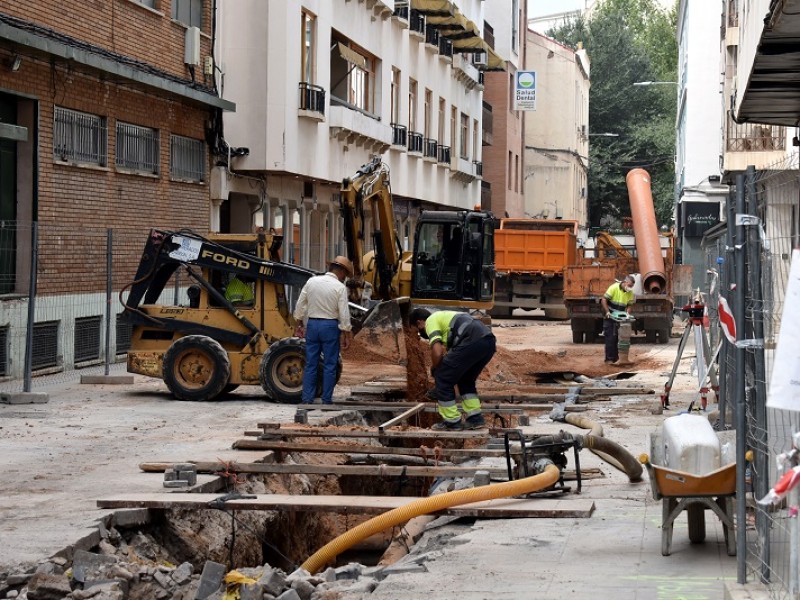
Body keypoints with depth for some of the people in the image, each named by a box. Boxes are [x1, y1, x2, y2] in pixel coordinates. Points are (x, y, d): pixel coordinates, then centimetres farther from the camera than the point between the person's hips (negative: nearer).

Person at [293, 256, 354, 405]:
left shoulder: (311, 282, 4)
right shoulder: (340, 287, -9)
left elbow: (300, 306, 8)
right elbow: (344, 314, -11)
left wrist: (299, 324, 19)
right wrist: (347, 335, -5)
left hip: (312, 324, 4)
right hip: (330, 326, -4)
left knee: (310, 364, 8)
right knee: (330, 366, 3)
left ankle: (307, 399, 6)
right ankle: (326, 400, 3)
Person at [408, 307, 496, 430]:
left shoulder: (430, 322, 10)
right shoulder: (442, 316, 37)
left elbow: (437, 352, -4)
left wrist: (434, 370, 15)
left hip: (472, 342, -9)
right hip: (489, 341, 9)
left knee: (443, 378, 5)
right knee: (466, 380, 28)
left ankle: (452, 421, 11)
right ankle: (475, 418, 22)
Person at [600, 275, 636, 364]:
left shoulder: (630, 293, -3)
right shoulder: (614, 287, -18)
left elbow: (629, 305, 4)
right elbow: (603, 300, -19)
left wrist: (627, 314, -15)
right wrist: (607, 312, -26)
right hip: (610, 316, -5)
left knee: (618, 338, 5)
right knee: (610, 337, -6)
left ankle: (616, 358, 11)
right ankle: (609, 358, -3)